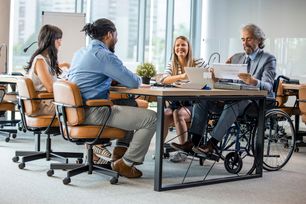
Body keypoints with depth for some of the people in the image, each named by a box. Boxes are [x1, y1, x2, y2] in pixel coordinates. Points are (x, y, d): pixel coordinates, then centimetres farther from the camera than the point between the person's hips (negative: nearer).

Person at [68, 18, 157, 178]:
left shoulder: (81, 52, 15)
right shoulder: (104, 55, -14)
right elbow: (134, 82, -14)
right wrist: (139, 79, 10)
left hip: (80, 110, 10)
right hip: (94, 113, -10)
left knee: (130, 106, 31)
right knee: (151, 118, -9)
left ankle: (120, 149, 28)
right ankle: (125, 163, 0)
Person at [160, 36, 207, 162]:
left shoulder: (198, 63, 5)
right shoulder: (171, 65, 11)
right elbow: (163, 80, -10)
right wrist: (181, 76, -27)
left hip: (193, 103, -3)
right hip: (177, 102, 3)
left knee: (178, 113, -31)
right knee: (165, 114, -28)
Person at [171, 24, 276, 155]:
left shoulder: (268, 59, 0)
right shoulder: (236, 57, 20)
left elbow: (268, 86, -15)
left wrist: (254, 81, -37)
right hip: (232, 98, 6)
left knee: (232, 103, -38)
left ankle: (212, 144, -37)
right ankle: (194, 142, -22)